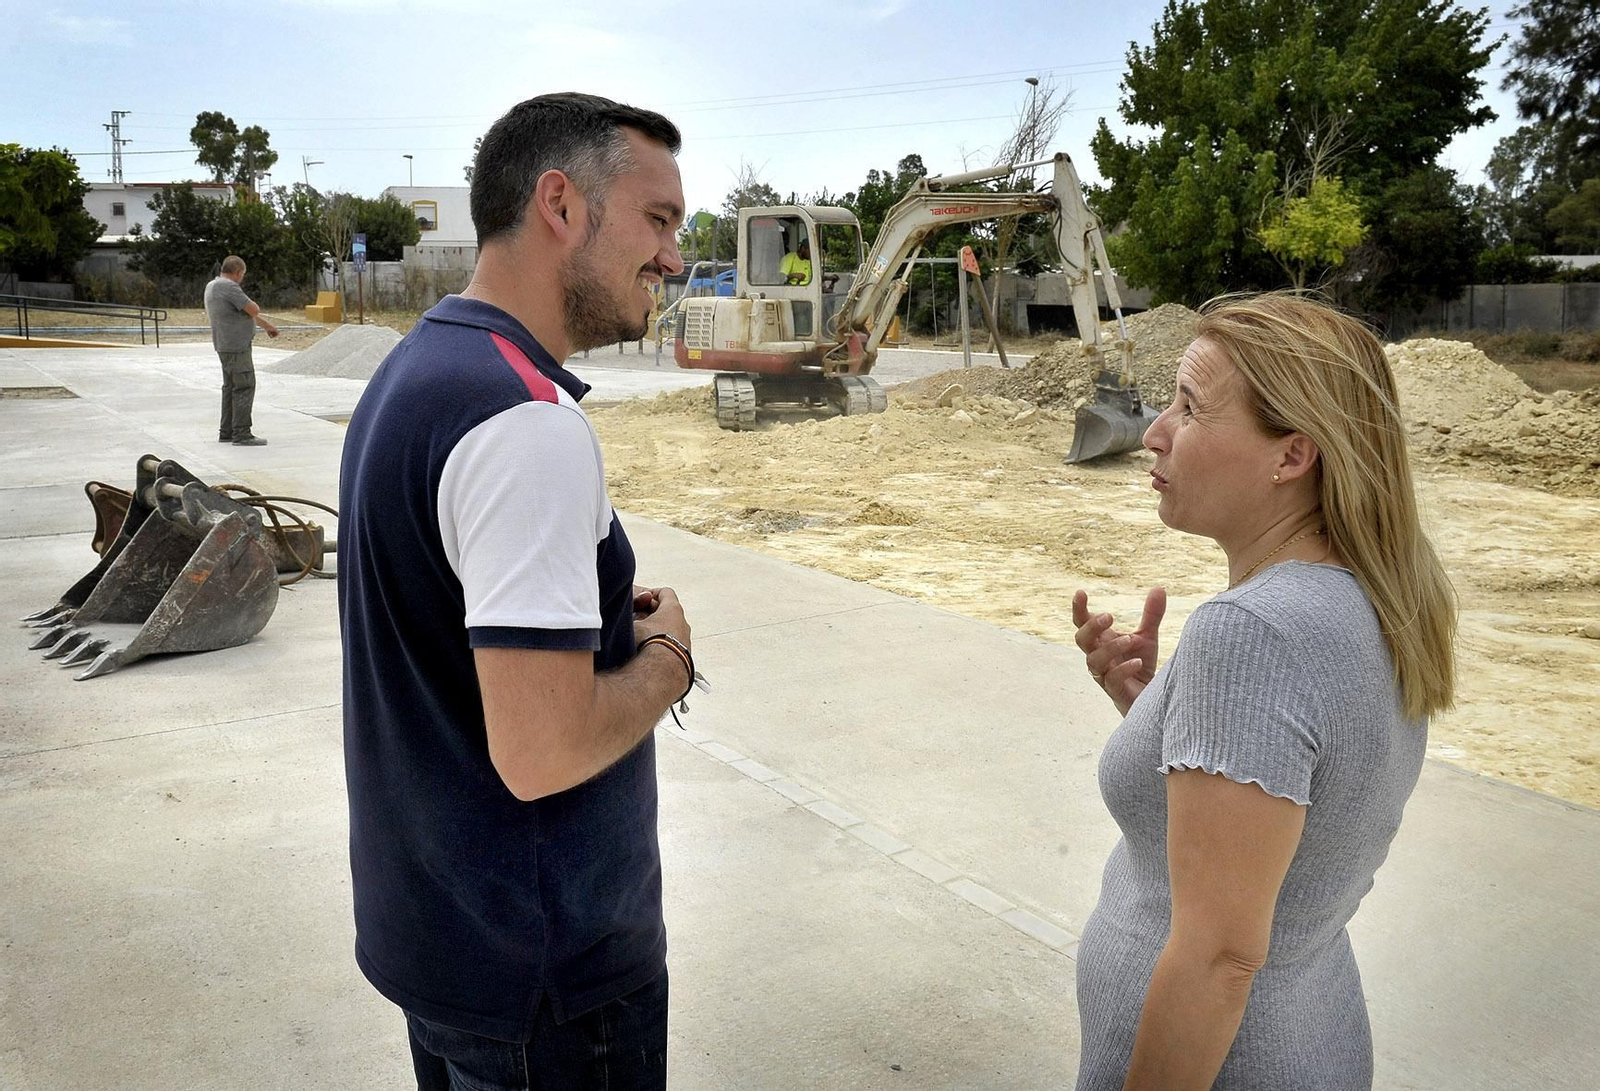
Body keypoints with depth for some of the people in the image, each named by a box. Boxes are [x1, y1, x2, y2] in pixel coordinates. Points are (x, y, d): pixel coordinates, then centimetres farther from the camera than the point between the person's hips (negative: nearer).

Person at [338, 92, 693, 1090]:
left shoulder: (414, 369, 5)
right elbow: (542, 753, -30)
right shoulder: (528, 422, -27)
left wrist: (602, 616, 3)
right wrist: (666, 656, -12)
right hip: (541, 968, -8)